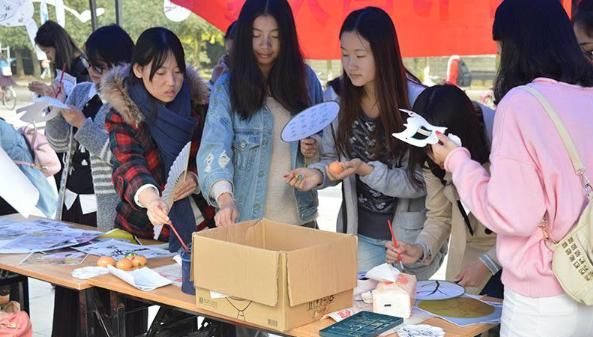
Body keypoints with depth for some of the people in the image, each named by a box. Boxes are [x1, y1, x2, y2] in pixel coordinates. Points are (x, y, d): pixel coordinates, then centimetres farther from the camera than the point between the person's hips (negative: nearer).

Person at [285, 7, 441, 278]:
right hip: (359, 232, 3)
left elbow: (421, 181, -14)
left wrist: (367, 171, -26)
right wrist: (318, 174, -14)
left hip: (409, 234, -3)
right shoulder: (340, 99, -2)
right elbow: (332, 159, 7)